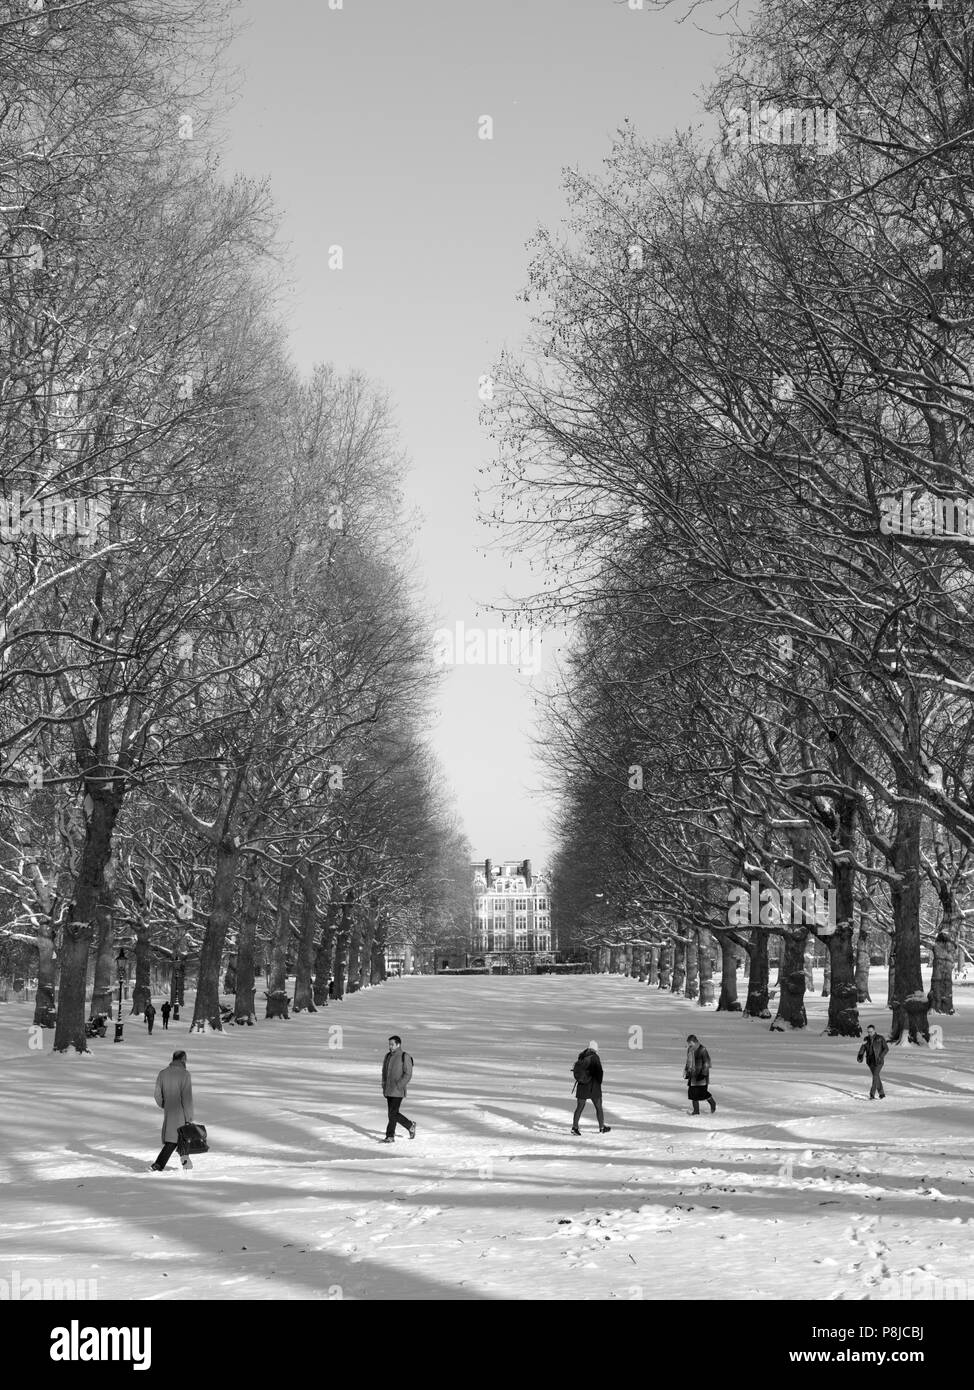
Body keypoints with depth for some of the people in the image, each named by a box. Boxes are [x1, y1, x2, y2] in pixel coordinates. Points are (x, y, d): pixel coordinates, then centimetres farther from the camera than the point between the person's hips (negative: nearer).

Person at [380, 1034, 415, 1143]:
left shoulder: (405, 1057, -9)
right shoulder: (388, 1056, 12)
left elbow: (408, 1075, -13)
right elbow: (384, 1072, 22)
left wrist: (398, 1086, -20)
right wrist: (384, 1086, 11)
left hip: (398, 1091, -7)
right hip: (388, 1091, 7)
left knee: (393, 1113, -11)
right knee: (393, 1114, 8)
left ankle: (390, 1136, 1)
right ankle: (410, 1126, 22)